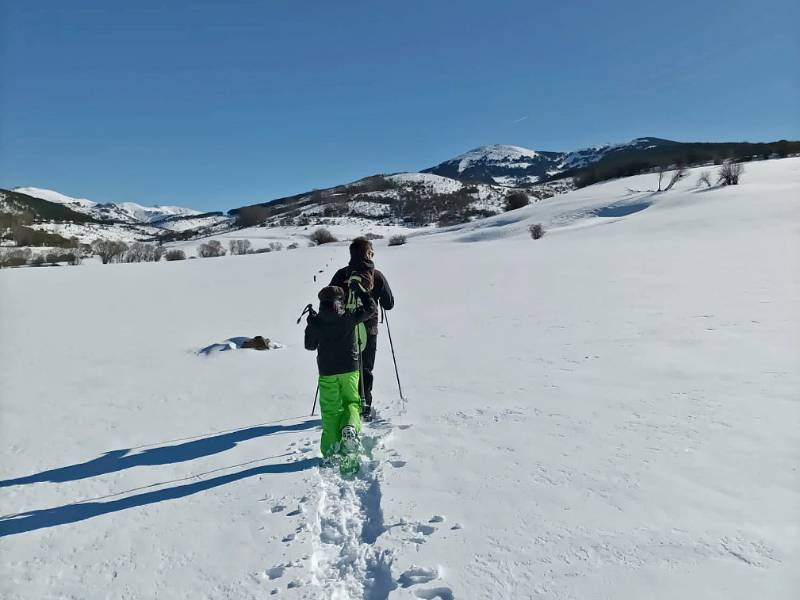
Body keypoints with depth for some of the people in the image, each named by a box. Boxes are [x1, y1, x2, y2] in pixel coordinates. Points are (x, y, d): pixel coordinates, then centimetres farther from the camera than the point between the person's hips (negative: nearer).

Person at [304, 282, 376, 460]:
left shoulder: (315, 322, -4)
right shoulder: (349, 317, -7)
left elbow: (310, 346, 7)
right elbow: (370, 308, 5)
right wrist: (360, 290, 13)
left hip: (326, 372, 1)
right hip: (349, 369, -1)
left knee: (329, 409, 10)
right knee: (352, 402, 16)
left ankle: (330, 448, 6)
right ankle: (350, 427, -14)